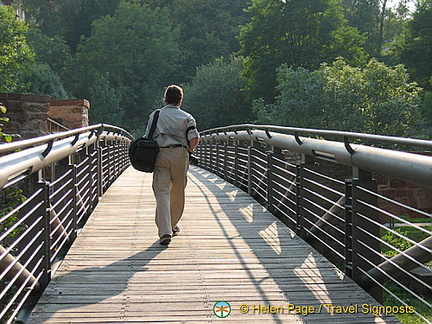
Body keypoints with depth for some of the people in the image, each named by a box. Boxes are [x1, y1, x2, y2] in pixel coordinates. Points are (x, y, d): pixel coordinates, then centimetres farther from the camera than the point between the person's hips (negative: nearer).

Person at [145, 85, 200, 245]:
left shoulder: (155, 115, 10)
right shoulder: (186, 117, 5)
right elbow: (194, 138, -7)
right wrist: (190, 149, 12)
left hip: (161, 155, 0)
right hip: (180, 155, 0)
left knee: (162, 193, -5)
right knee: (178, 193, 16)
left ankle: (164, 231, -18)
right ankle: (173, 226, 29)